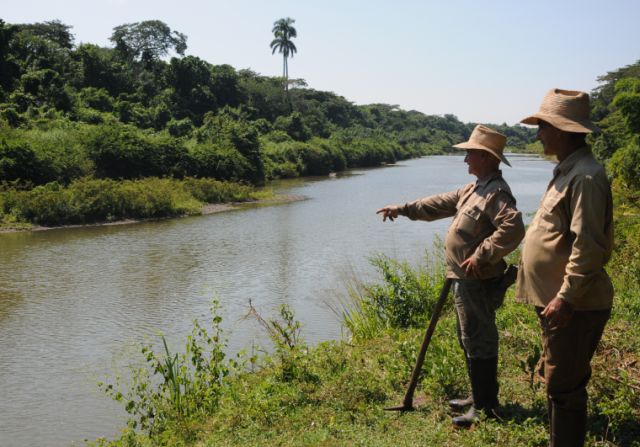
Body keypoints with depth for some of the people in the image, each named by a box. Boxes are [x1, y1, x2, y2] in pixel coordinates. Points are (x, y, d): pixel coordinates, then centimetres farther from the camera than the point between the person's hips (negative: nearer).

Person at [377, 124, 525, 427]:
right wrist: (404, 209, 19)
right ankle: (480, 397, 33)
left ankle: (485, 407, 12)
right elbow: (441, 204, 21)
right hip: (464, 280, 10)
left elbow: (513, 229, -31)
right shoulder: (475, 188, 14)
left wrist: (481, 256, -27)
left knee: (478, 342, 0)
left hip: (477, 283, -10)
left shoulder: (496, 192, -18)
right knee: (469, 339, 19)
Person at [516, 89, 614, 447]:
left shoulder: (586, 176, -18)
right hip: (556, 299, 10)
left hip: (574, 306, -10)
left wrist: (566, 297, -24)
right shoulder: (567, 171, 14)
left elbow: (589, 246, -24)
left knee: (564, 387, -1)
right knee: (561, 383, 20)